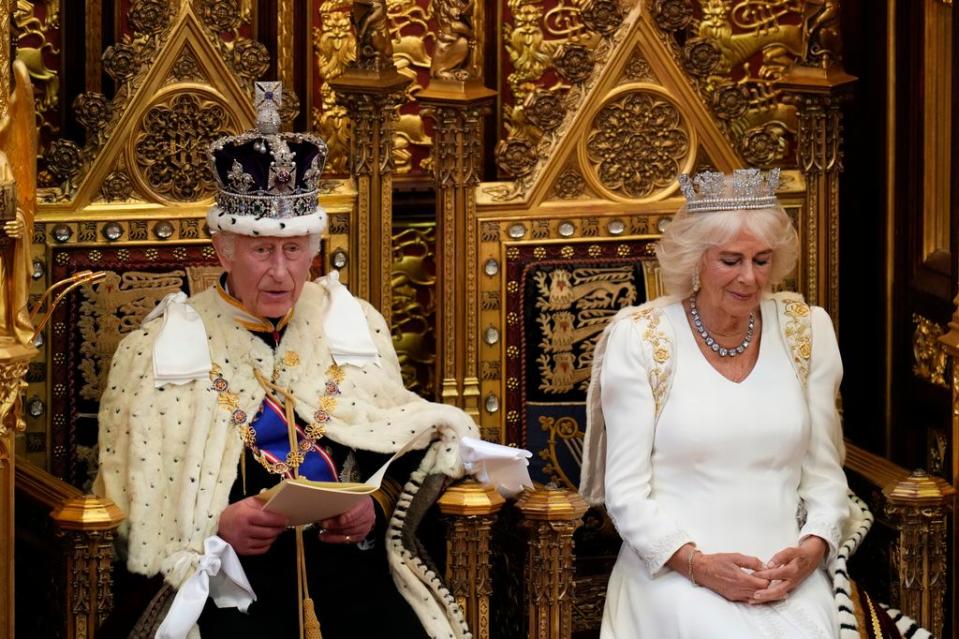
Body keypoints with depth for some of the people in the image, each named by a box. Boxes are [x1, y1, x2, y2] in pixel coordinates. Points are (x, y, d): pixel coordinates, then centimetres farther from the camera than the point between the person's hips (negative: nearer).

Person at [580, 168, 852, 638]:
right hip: (673, 569, -2)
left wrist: (812, 549, -8)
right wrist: (698, 564, -16)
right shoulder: (639, 339, 0)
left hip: (786, 573, 2)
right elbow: (626, 492, -2)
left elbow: (824, 473, 11)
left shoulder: (806, 330, 9)